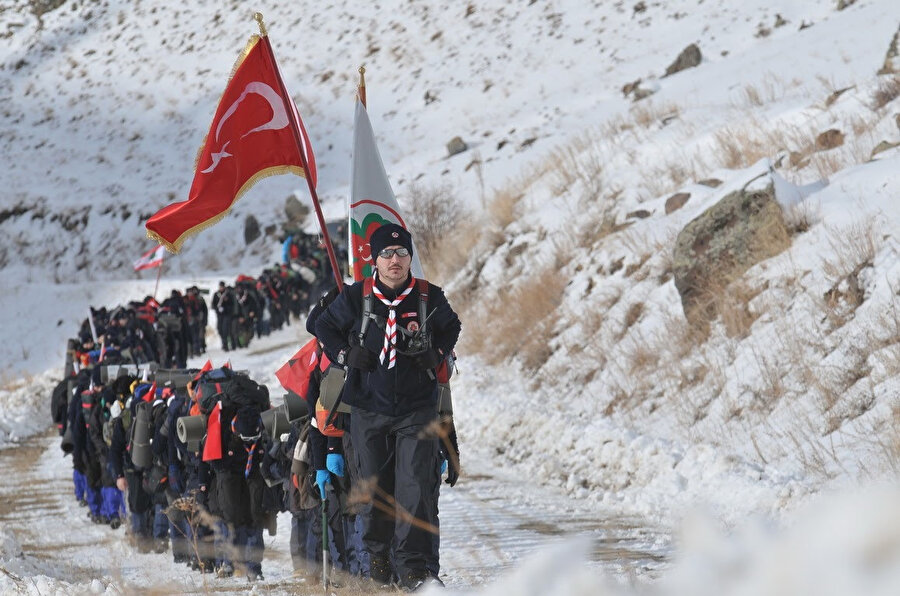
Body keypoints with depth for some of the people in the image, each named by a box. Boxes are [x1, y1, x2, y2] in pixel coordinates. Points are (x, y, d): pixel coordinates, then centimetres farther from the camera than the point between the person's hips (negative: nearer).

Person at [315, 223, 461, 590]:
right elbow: (325, 327, 14)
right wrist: (347, 355, 0)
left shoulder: (429, 298, 0)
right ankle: (378, 555, 25)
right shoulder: (357, 299, -2)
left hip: (417, 408, 0)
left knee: (417, 487, -11)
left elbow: (451, 328, 21)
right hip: (369, 408, 1)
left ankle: (416, 566, -13)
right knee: (376, 487, 7)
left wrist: (436, 355, 5)